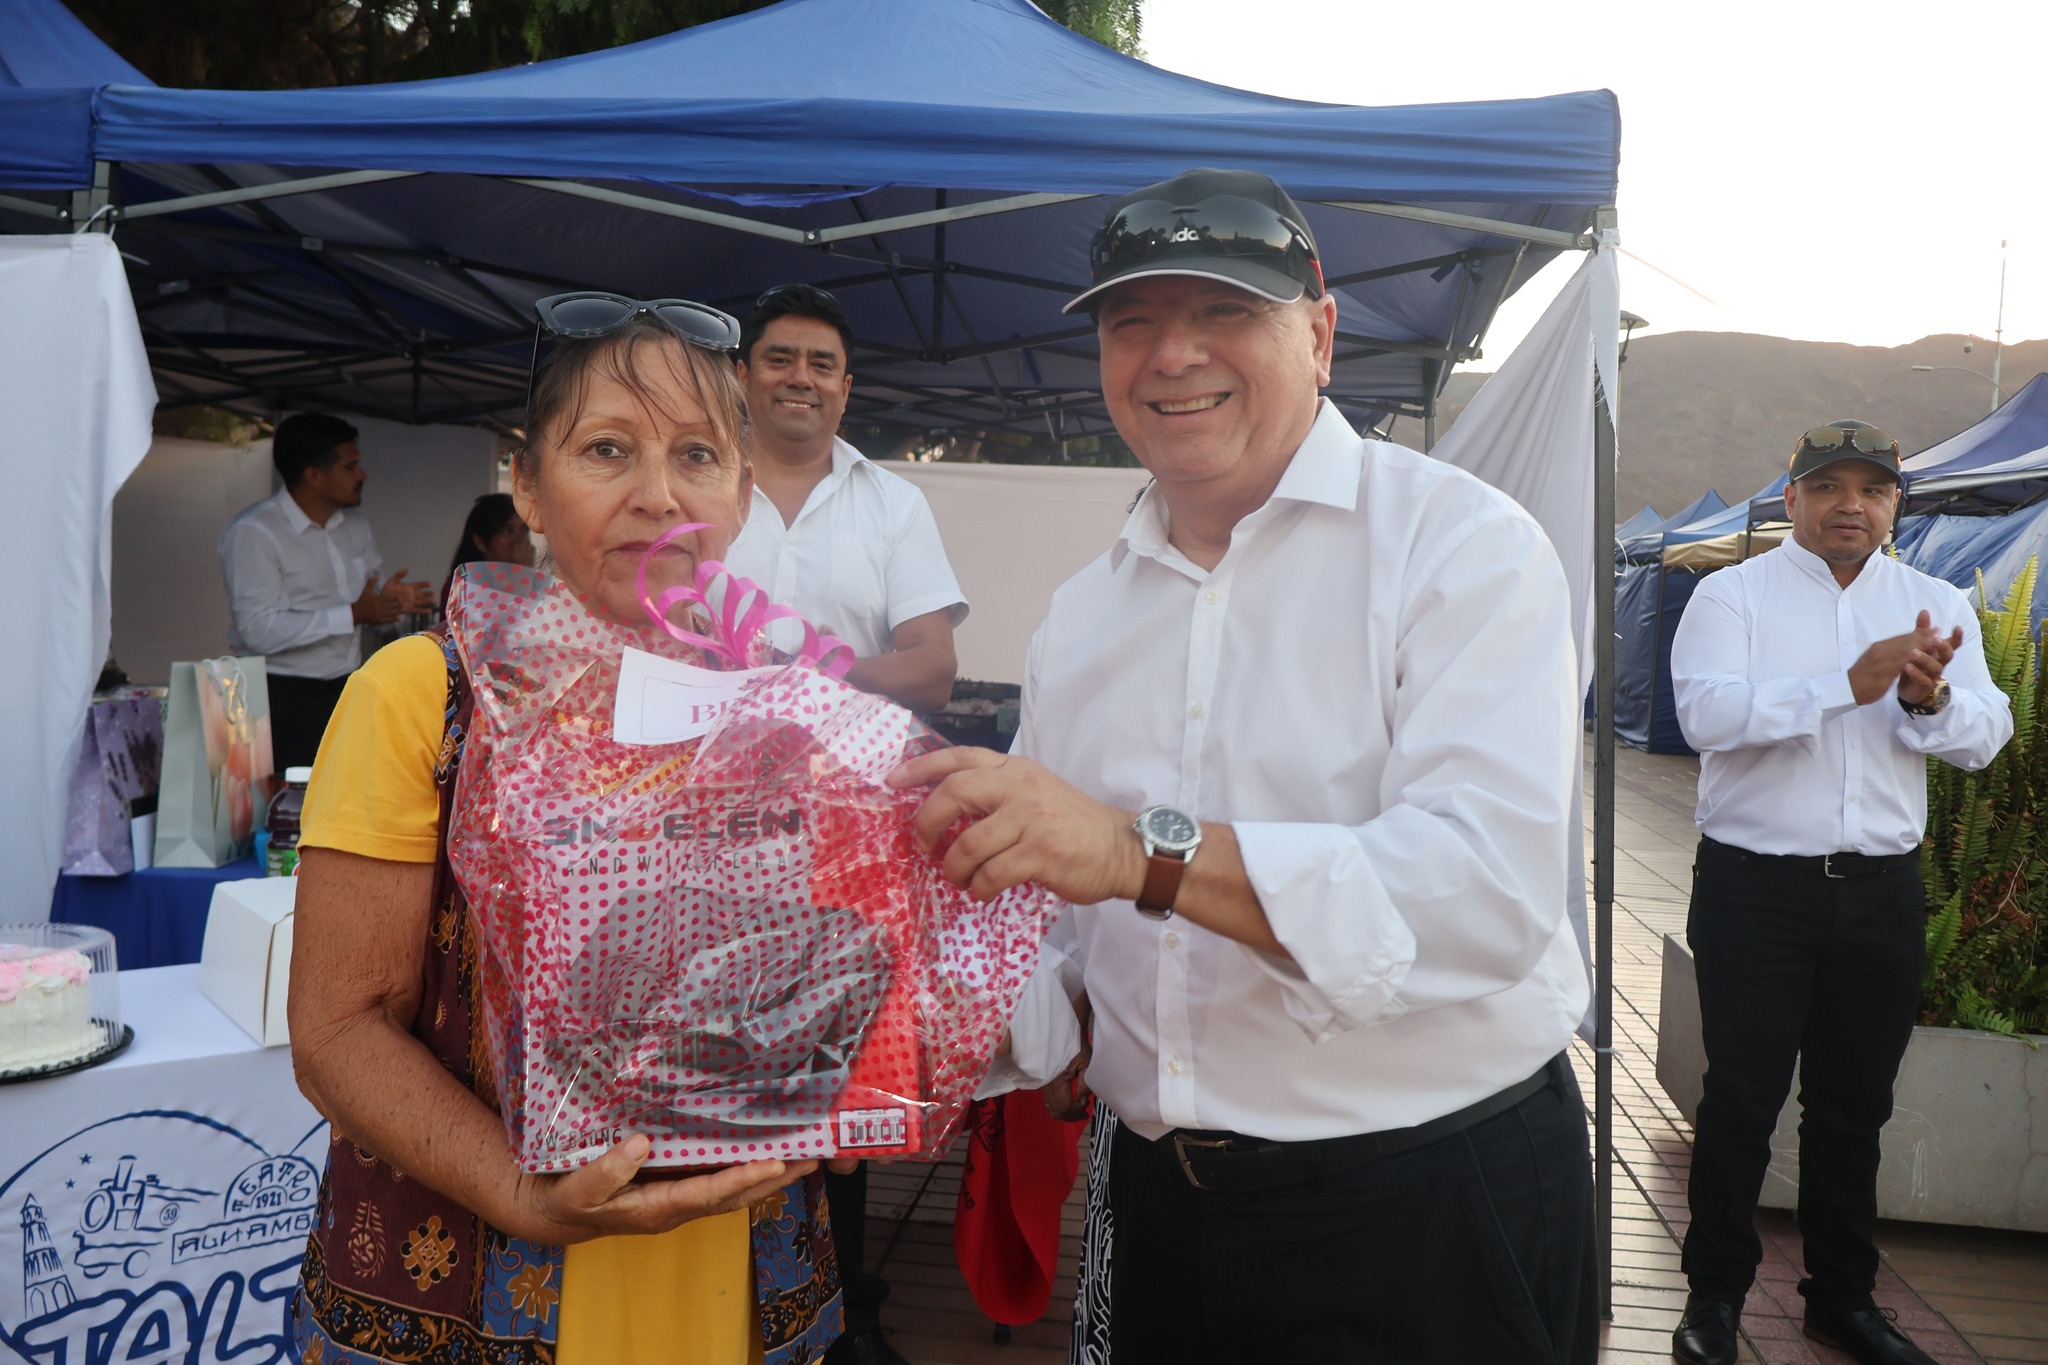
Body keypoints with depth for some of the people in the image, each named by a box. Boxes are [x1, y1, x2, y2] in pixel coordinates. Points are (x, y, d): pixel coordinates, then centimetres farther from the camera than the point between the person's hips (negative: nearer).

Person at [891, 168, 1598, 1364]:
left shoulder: (1463, 544, -11)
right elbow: (1063, 923, 12)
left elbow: (1494, 887, -24)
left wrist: (1147, 850, -32)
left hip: (1434, 1214, -5)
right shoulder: (1081, 617, 7)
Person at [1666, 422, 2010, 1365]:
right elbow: (1707, 713, -18)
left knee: (1855, 1105, 15)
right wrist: (1849, 685, -25)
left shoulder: (1937, 606, 10)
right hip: (1755, 887, -4)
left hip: (1882, 893, 4)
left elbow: (1985, 736, 2)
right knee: (1743, 1096, 2)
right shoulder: (1733, 595, -2)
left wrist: (1931, 699, -20)